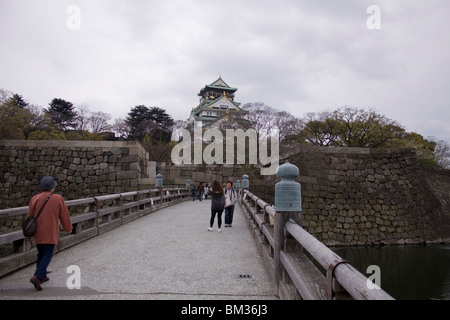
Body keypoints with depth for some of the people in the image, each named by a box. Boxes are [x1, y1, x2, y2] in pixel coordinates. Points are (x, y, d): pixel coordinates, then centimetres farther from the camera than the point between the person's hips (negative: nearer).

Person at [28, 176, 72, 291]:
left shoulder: (35, 198, -2)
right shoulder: (58, 199, -6)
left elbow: (30, 215, 0)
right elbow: (64, 215, 0)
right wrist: (68, 228, 14)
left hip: (38, 232, 4)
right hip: (50, 233, -4)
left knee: (41, 254, 18)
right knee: (47, 255, 1)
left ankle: (42, 276, 26)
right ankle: (37, 277, -14)